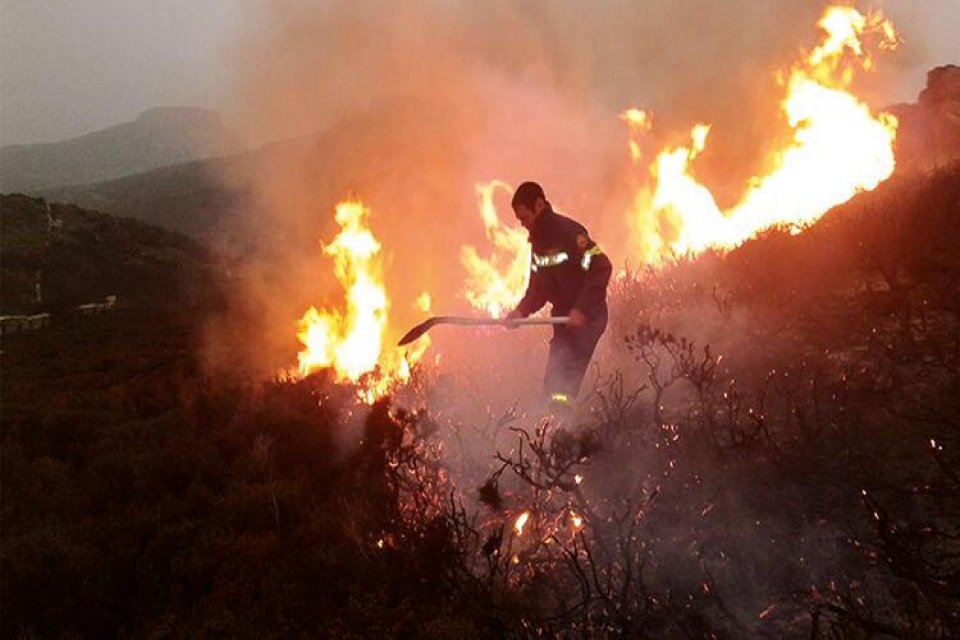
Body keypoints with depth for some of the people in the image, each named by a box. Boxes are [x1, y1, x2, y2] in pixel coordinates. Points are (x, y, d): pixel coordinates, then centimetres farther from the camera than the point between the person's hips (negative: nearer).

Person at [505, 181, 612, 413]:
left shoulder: (569, 231, -16)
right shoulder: (538, 241, 12)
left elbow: (602, 268, -22)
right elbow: (538, 287, 17)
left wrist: (582, 309, -26)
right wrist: (521, 311, 0)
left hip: (588, 316, -8)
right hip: (564, 318, 8)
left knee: (562, 384, -17)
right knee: (554, 382, 6)